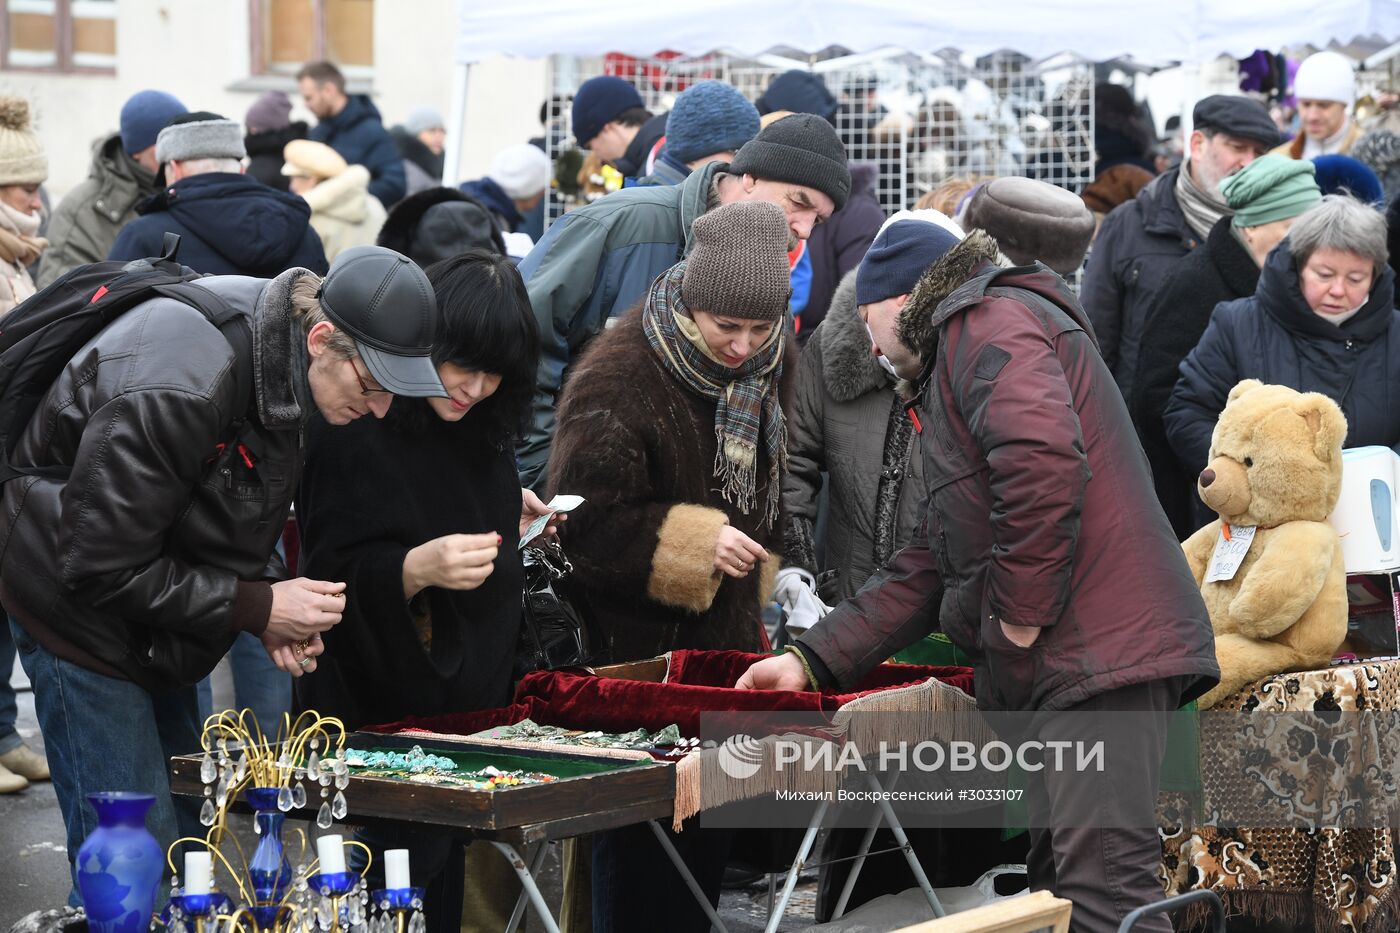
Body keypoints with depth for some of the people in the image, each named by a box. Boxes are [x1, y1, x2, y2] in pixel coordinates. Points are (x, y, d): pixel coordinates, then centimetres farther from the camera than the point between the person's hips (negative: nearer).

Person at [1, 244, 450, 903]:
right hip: (81, 612, -9)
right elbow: (99, 568, -28)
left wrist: (272, 609, -9)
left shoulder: (284, 360, -5)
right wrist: (258, 607, -24)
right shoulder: (179, 389, -33)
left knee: (190, 833, 9)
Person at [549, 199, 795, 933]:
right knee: (635, 845, -3)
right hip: (636, 647, -7)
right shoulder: (616, 379, -20)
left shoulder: (767, 363, 3)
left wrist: (765, 571, 17)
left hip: (726, 640, 7)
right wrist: (693, 543, -26)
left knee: (709, 843, 12)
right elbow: (584, 521, -21)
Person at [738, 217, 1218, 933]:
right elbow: (931, 567, 30)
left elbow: (1041, 456, -23)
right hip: (1063, 660, 11)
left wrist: (1021, 618, -16)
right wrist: (812, 661, 23)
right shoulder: (955, 366, 31)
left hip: (1099, 648, -11)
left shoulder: (991, 319, -2)